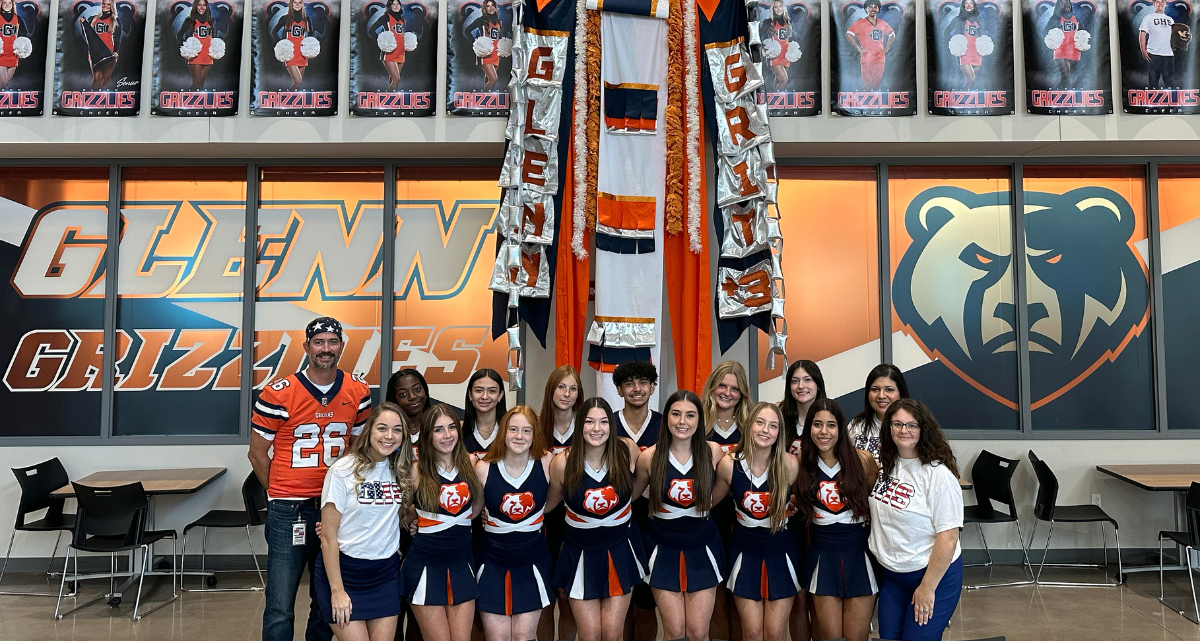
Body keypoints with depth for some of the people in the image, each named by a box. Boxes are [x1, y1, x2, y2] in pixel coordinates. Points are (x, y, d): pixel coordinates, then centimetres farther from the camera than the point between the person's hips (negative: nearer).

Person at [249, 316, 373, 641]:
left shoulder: (359, 392, 1)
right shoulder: (277, 394, -8)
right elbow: (257, 453, 2)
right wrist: (281, 495, 6)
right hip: (288, 511, -3)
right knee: (280, 608, 0)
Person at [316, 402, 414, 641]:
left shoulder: (402, 471, 2)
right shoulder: (343, 470, -12)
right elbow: (328, 535, -11)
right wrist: (337, 590, -13)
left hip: (386, 573, 4)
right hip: (344, 570, -4)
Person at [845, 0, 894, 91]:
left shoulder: (883, 23, 14)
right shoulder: (860, 23, 0)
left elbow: (892, 35, 27)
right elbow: (848, 34, -8)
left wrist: (886, 49, 14)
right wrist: (859, 48, -11)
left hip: (880, 59, 5)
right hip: (867, 59, -5)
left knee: (876, 85, 5)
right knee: (867, 85, -8)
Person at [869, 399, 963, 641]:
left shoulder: (938, 475, -19)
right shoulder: (885, 465, 0)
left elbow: (947, 537, -20)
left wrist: (928, 587, -17)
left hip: (934, 574, -6)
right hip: (891, 575, 6)